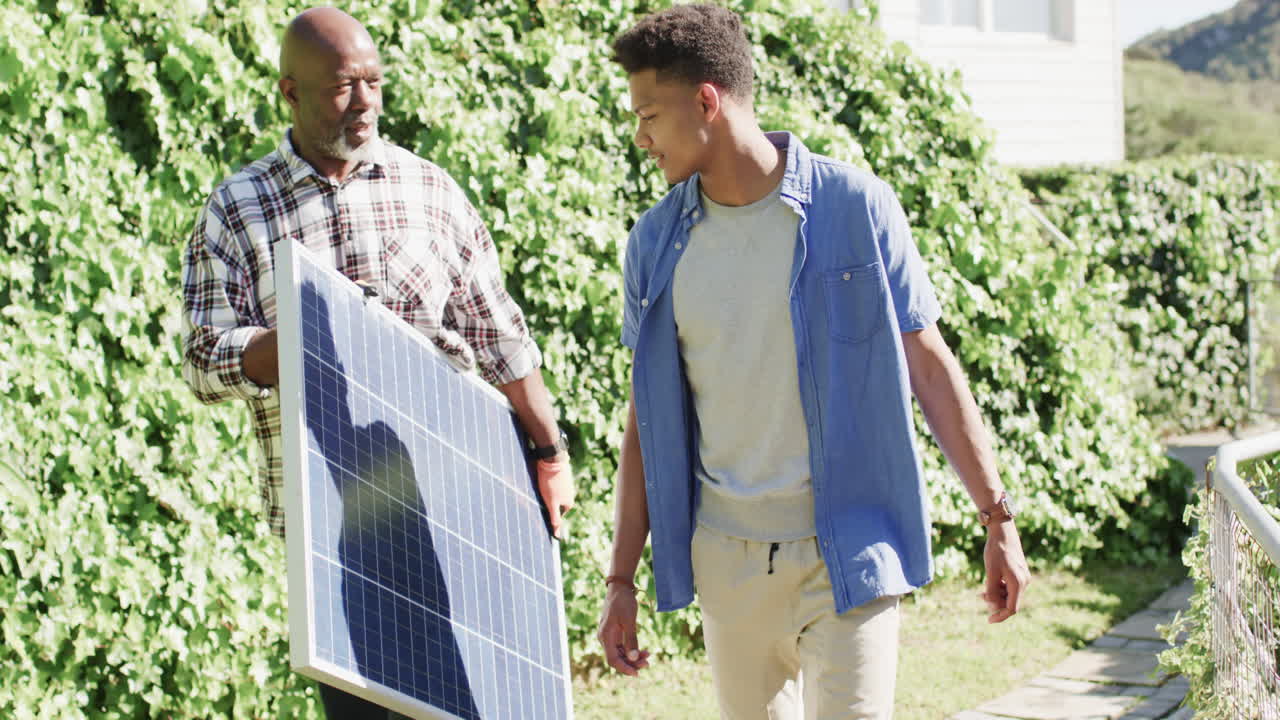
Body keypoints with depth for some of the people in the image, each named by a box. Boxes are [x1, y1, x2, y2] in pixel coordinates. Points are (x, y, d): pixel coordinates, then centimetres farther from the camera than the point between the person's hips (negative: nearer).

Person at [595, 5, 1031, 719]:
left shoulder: (856, 207, -6)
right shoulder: (656, 243, 4)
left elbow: (929, 366, -2)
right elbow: (649, 418, 9)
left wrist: (999, 518, -3)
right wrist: (622, 578, 8)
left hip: (846, 553, -4)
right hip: (726, 558, 4)